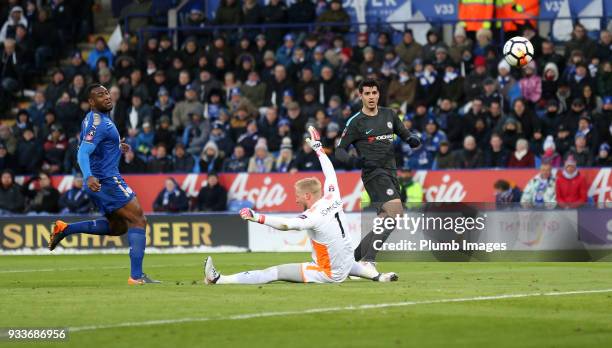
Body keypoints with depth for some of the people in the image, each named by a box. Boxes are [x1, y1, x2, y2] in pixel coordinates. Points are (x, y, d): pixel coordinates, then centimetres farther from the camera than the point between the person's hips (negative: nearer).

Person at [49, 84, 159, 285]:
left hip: (100, 182, 10)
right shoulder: (98, 123, -17)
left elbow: (86, 146, 28)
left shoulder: (92, 119, 13)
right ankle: (136, 276, -16)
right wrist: (89, 177, -44)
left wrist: (116, 148, 26)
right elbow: (83, 154, -27)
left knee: (117, 226, 21)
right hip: (107, 179, -10)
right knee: (138, 220, -10)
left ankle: (65, 229, 15)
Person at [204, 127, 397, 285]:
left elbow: (286, 224, -35)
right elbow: (329, 171, 17)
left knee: (275, 272, -11)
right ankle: (377, 276, 41)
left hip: (328, 274, -8)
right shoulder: (333, 198, 1)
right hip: (347, 266, 8)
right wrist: (317, 147, 30)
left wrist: (256, 217, -40)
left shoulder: (314, 216, -19)